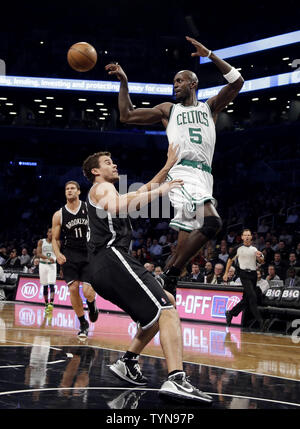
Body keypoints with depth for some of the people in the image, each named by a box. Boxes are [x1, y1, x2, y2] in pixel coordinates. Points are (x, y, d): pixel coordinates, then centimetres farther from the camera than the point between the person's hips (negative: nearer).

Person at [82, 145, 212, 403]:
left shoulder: (107, 191, 33)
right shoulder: (101, 188, 3)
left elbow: (142, 192, 38)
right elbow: (115, 207, -21)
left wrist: (169, 166, 31)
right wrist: (160, 191, -17)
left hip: (103, 271, 10)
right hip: (113, 258, -10)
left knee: (163, 306, 20)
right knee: (167, 311, -19)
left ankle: (128, 363, 15)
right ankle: (175, 380, -36)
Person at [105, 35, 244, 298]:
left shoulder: (210, 107, 22)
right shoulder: (168, 109, 20)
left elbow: (237, 82, 8)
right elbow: (126, 116, 17)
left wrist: (209, 55, 4)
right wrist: (124, 82, 11)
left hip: (204, 176, 4)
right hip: (181, 173, -4)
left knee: (186, 244, 0)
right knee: (211, 222, -27)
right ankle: (168, 276, -20)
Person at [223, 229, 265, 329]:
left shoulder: (254, 249, 11)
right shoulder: (238, 248, 0)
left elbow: (261, 261, 7)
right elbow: (230, 260, 9)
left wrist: (259, 257, -16)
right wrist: (226, 273, 7)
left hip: (253, 274, 5)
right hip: (244, 274, -5)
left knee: (246, 299, 7)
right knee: (252, 297, -16)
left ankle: (230, 313, 22)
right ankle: (259, 320, -15)